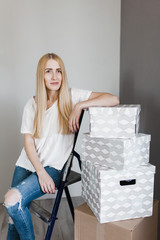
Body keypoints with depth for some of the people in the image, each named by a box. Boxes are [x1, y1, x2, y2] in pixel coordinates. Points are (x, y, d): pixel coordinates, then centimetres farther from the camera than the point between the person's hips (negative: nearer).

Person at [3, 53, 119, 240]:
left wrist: (79, 106, -22)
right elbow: (28, 142, -2)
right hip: (27, 163, 4)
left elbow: (113, 100, -14)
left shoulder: (72, 96, -5)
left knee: (13, 200, -18)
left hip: (54, 166, -4)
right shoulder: (31, 105, 4)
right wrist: (41, 173, -14)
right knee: (14, 214, 0)